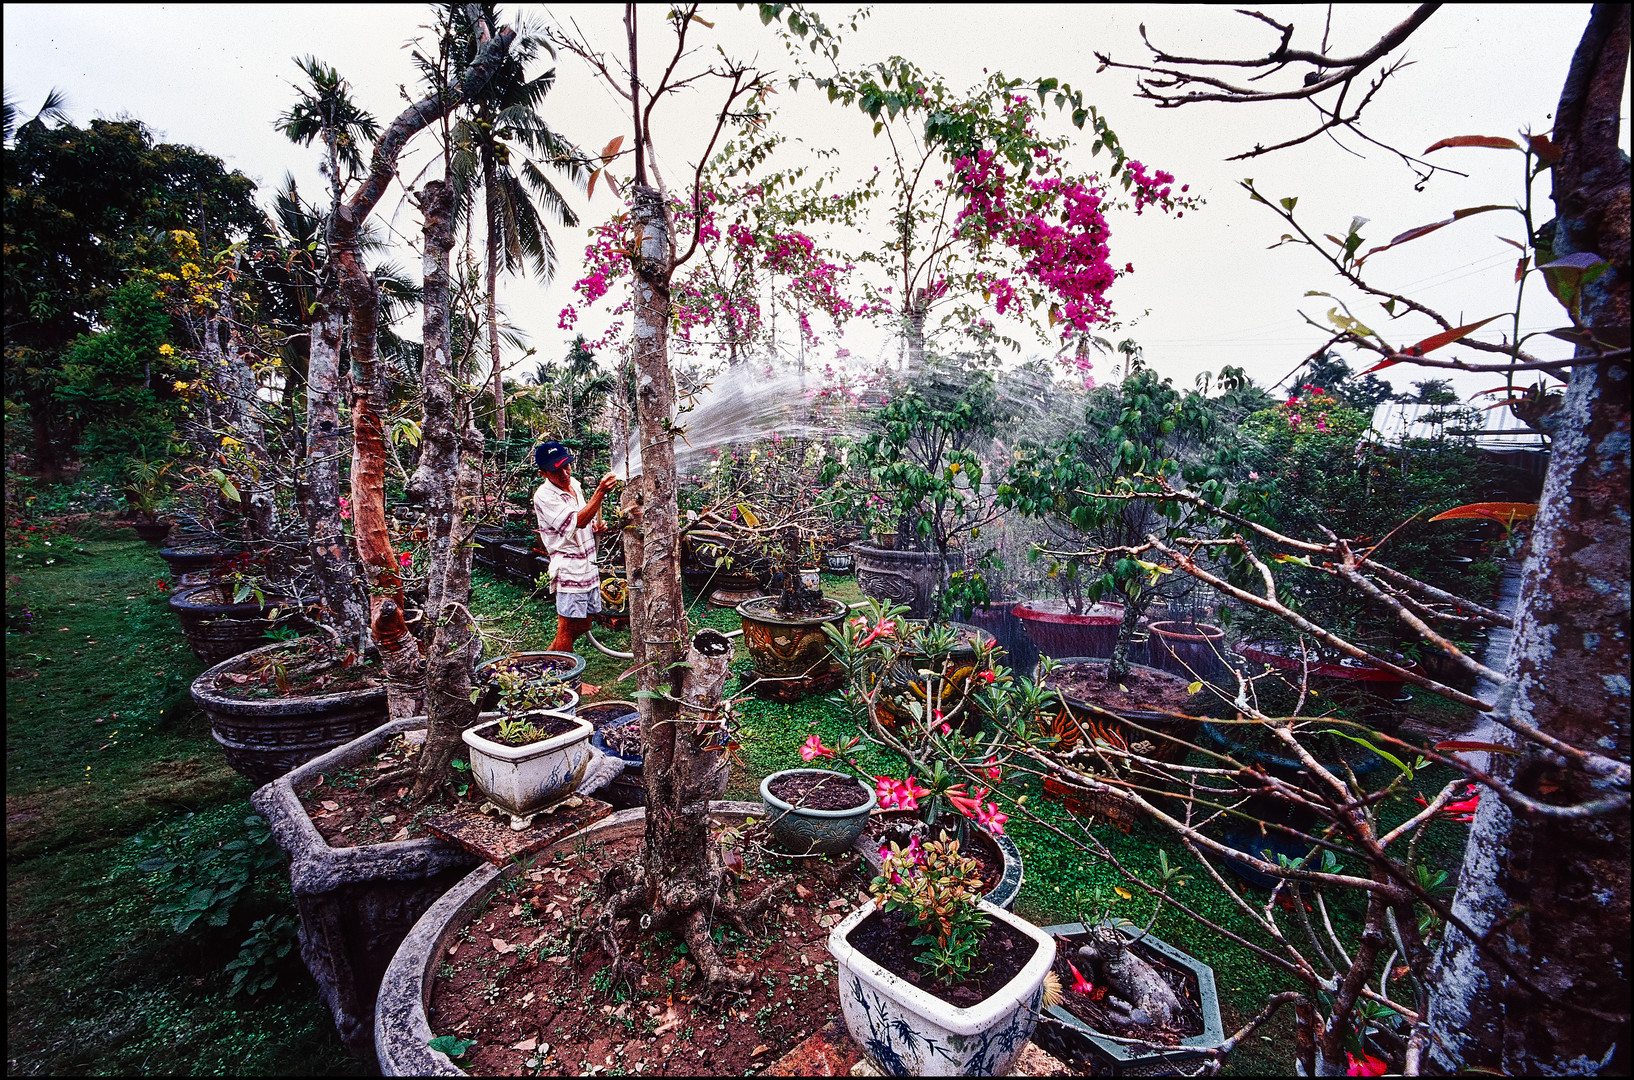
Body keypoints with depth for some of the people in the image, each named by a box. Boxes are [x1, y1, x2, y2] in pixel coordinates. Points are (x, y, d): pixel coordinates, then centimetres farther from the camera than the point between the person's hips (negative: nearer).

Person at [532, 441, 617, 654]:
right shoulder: (544, 496, -16)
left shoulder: (575, 485, 9)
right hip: (569, 570, -8)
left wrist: (596, 525, 2)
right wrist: (600, 491, -38)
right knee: (567, 628, -1)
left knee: (583, 624, 17)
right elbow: (577, 521, -28)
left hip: (589, 566, 8)